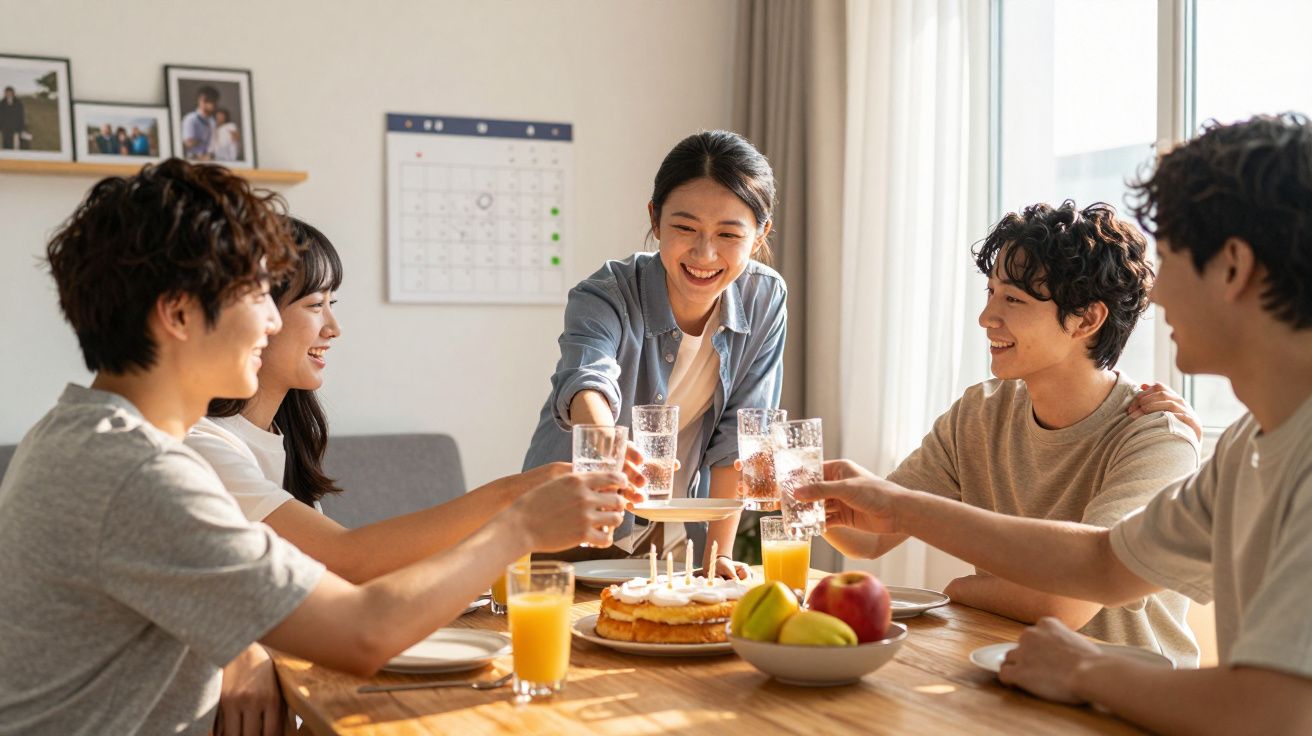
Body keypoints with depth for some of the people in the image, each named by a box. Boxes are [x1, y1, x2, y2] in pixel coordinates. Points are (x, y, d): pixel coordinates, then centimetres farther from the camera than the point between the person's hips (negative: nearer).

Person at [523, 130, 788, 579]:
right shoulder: (604, 297, -19)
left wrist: (718, 553, -9)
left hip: (674, 542, 2)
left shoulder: (765, 300, -8)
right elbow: (586, 382, -39)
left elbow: (737, 435, -4)